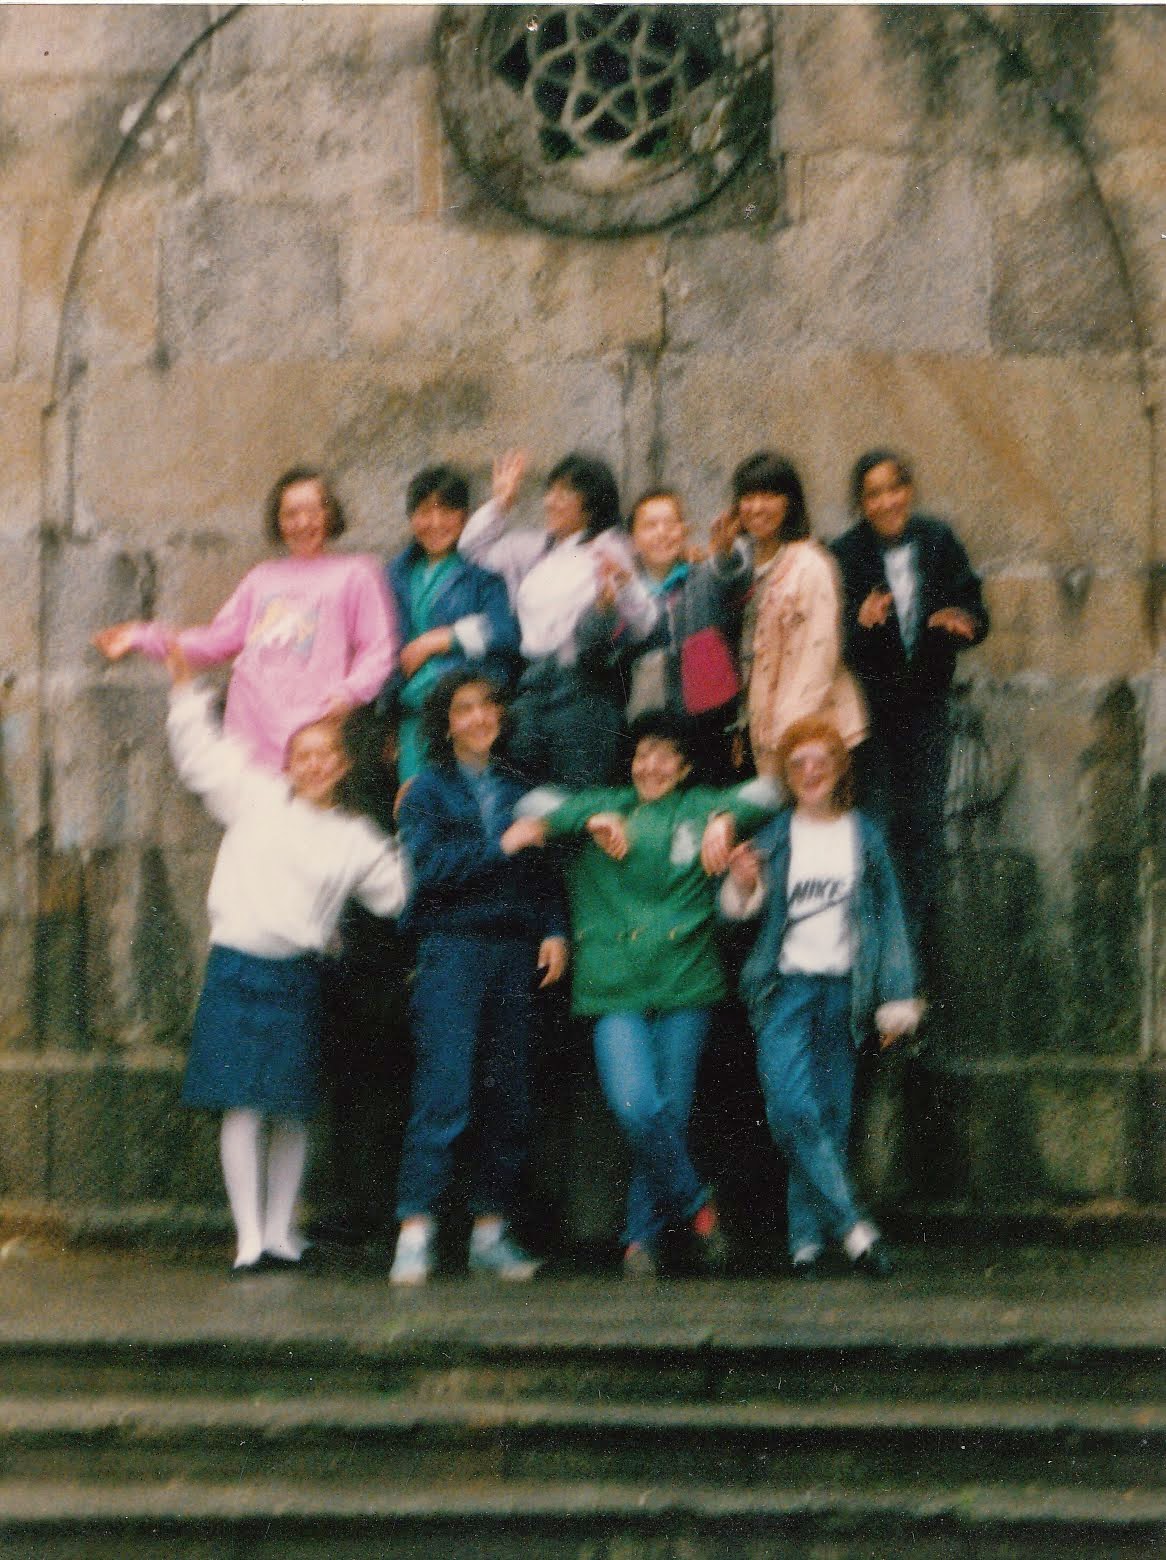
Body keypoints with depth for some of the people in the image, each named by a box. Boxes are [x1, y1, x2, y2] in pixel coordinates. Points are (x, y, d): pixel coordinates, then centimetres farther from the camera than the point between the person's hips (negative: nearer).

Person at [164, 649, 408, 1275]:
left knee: (290, 1109, 5)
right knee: (242, 1105, -6)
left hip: (298, 975, 1)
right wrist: (185, 685, 14)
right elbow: (198, 753, 16)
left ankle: (280, 1234, 15)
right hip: (236, 966, -1)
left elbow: (399, 894, 12)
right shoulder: (256, 797, 9)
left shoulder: (356, 840, 10)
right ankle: (249, 1238, -5)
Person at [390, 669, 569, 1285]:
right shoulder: (429, 790, 6)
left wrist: (554, 932, 3)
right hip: (452, 946, -4)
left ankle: (491, 1231, 10)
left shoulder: (518, 788, 18)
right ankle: (415, 1233, -13)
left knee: (508, 1096, 3)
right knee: (443, 1091, -13)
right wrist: (502, 847, -11)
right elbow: (429, 865, -9)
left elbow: (546, 870, 17)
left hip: (516, 953, 4)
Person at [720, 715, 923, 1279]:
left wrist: (896, 999, 6)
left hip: (843, 989, 1)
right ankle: (852, 1226, -17)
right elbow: (736, 909, 2)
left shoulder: (864, 836, 9)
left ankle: (808, 1237, 8)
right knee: (792, 1106, -18)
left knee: (831, 1114, 0)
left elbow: (889, 920, 11)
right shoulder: (773, 836, 7)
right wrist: (743, 886, -21)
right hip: (786, 986, -1)